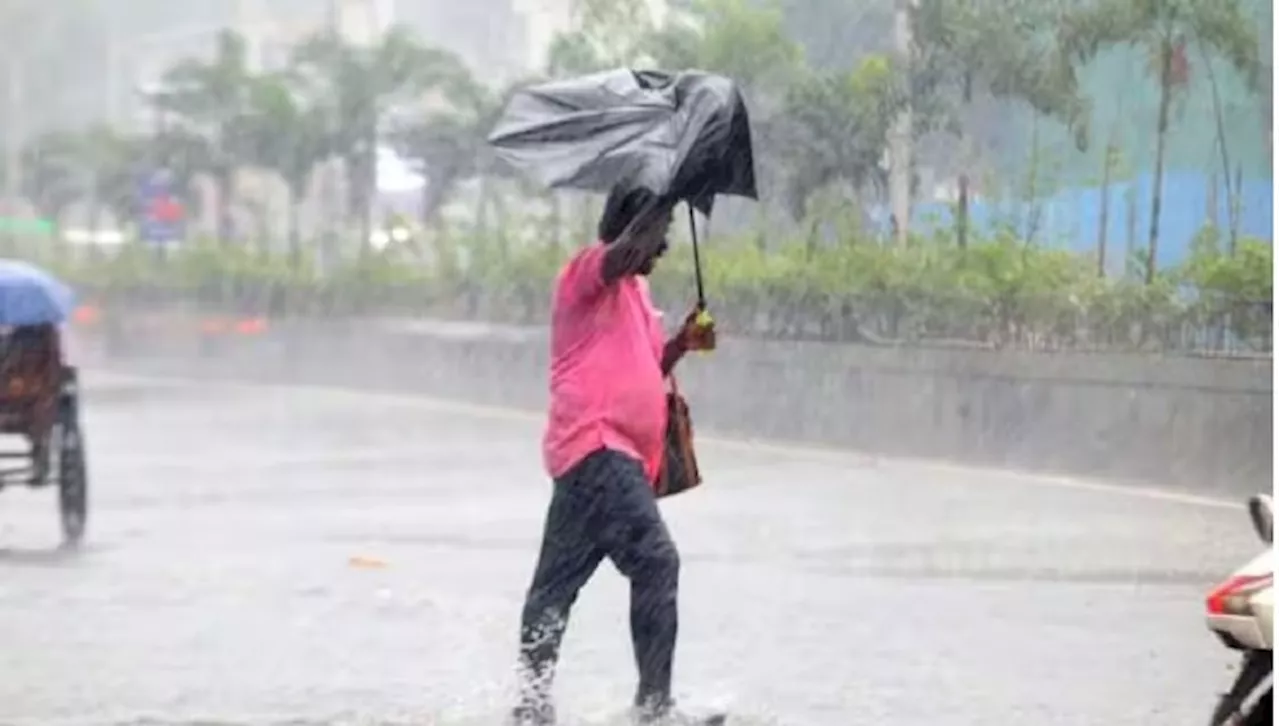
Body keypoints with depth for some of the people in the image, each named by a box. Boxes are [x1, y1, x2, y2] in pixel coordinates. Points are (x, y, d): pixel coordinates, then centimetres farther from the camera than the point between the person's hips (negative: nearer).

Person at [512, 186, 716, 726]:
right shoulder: (589, 270, -4)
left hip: (619, 456, 10)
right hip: (596, 446, -10)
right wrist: (663, 200, -18)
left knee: (559, 581, 12)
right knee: (655, 563, -18)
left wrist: (682, 344, 9)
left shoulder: (634, 289, 24)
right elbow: (627, 251, -27)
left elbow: (646, 371, 26)